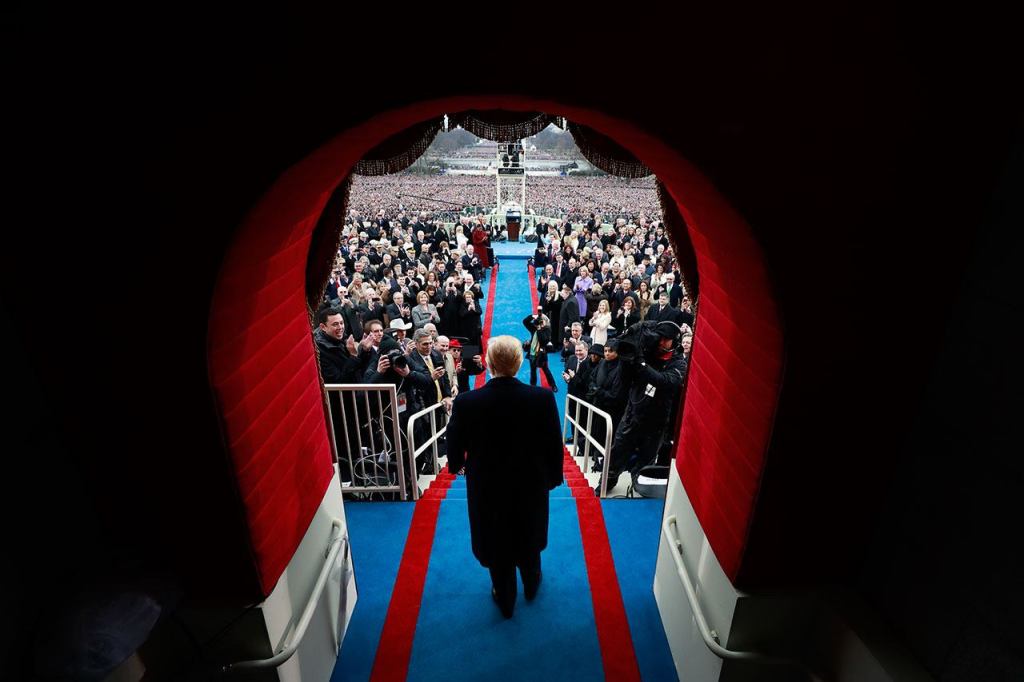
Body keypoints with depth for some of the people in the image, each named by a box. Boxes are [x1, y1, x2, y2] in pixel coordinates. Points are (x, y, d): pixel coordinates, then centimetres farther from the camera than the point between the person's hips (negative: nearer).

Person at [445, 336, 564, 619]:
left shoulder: (466, 402, -25)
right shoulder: (543, 398, -23)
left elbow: (455, 452, -12)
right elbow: (554, 446, -12)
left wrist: (456, 465, 12)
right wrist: (553, 477, 6)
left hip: (487, 489, -1)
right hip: (531, 487, 1)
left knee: (497, 545, 24)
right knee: (529, 540, 29)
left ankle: (505, 600, 46)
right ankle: (531, 585, 55)